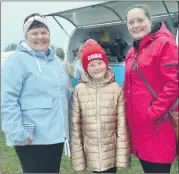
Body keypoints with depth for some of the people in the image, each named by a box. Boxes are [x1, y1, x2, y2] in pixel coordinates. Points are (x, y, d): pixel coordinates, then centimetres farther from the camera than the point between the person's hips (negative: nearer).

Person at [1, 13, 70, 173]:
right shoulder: (17, 60, -10)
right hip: (32, 138, -7)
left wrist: (67, 126, 20)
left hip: (57, 134, 8)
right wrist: (17, 133, -21)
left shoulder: (55, 60, 13)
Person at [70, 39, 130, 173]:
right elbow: (74, 126, -2)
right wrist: (78, 161, -2)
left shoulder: (117, 89, -2)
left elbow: (122, 124, -2)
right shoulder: (78, 91, -4)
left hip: (112, 154, 0)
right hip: (91, 155, 0)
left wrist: (122, 157, -4)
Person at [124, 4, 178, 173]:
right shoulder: (131, 52, 16)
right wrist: (127, 113, 10)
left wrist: (154, 113, -17)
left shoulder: (164, 43, -8)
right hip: (138, 124, 8)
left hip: (157, 126, -7)